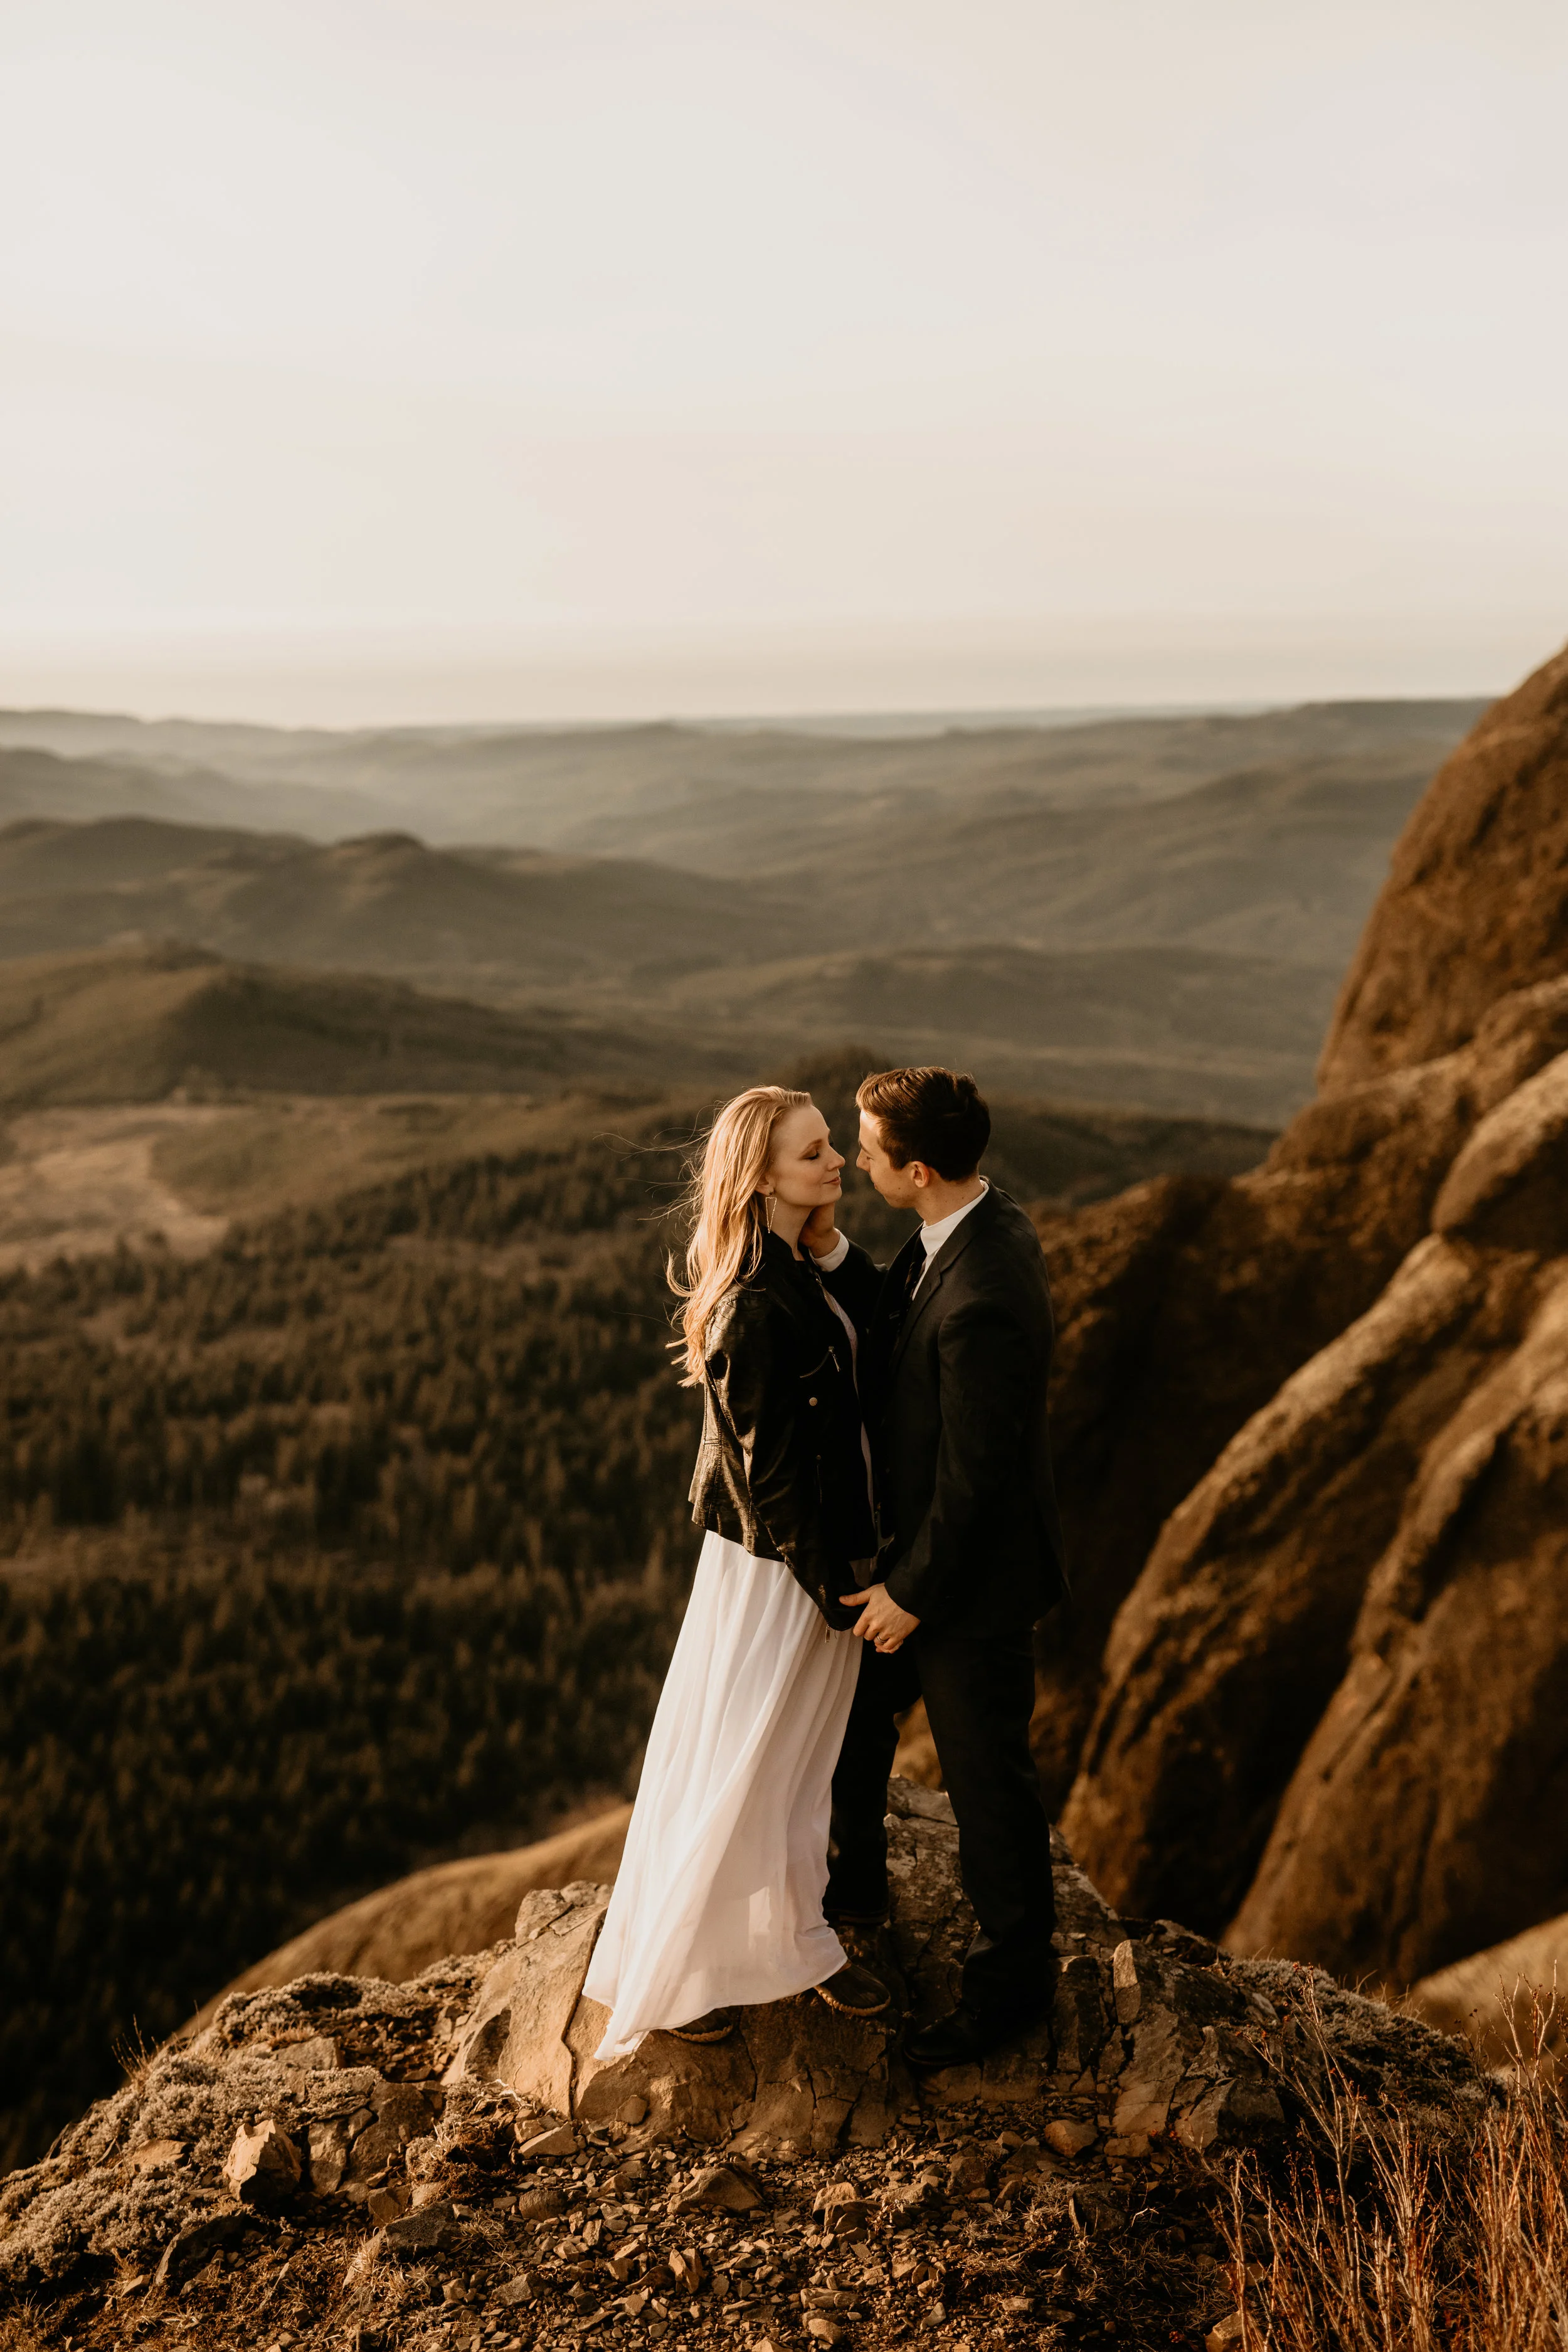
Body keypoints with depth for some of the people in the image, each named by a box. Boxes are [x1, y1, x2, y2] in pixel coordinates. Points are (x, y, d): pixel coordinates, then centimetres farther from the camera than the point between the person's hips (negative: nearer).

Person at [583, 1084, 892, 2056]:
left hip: (831, 1545, 9)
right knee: (736, 1767, 6)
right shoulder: (754, 1308, -26)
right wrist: (834, 1588, -17)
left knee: (805, 1755, 22)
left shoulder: (813, 1273, 2)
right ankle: (665, 1975, 23)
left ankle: (799, 1937, 39)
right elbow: (772, 1466, -22)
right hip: (776, 1563, -9)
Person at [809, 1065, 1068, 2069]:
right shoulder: (973, 1221, -6)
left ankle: (1015, 1975, 33)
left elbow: (974, 1475, -27)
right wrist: (828, 1250, -13)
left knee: (986, 1776, 10)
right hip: (919, 1536, 10)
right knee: (851, 1709, 26)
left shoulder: (984, 1304, -36)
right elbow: (891, 1316, 5)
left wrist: (911, 1593, -15)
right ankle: (855, 1884, 50)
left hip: (974, 1574, -10)